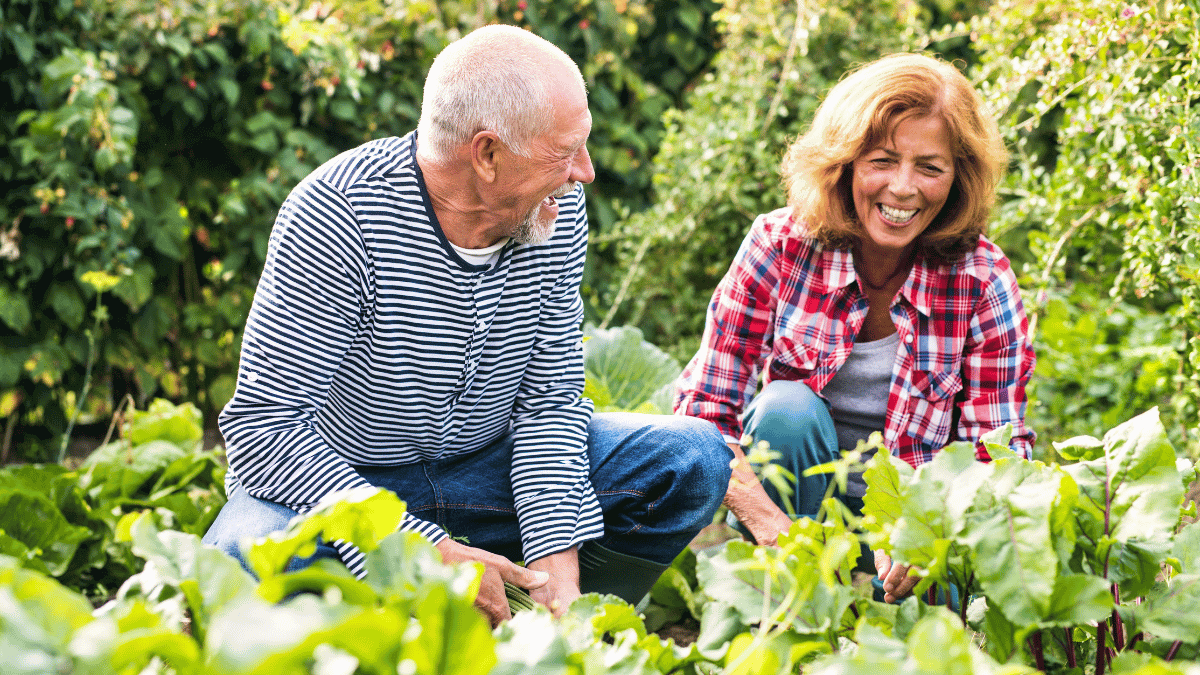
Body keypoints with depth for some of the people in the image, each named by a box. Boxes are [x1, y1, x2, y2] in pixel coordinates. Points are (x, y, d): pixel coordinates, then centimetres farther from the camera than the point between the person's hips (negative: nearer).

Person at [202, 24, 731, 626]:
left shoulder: (557, 211, -9)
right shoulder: (334, 215, -27)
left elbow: (551, 399, -4)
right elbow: (262, 425, -28)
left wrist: (555, 558, -22)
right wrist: (430, 557, -36)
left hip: (484, 468, 5)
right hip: (336, 481, -5)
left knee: (694, 461, -10)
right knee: (249, 561, -39)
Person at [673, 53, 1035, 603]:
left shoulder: (982, 280, -12)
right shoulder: (780, 246, -13)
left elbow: (997, 454, -12)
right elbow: (703, 408, -14)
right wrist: (773, 528, -31)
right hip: (797, 497, 1)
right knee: (787, 408, -30)